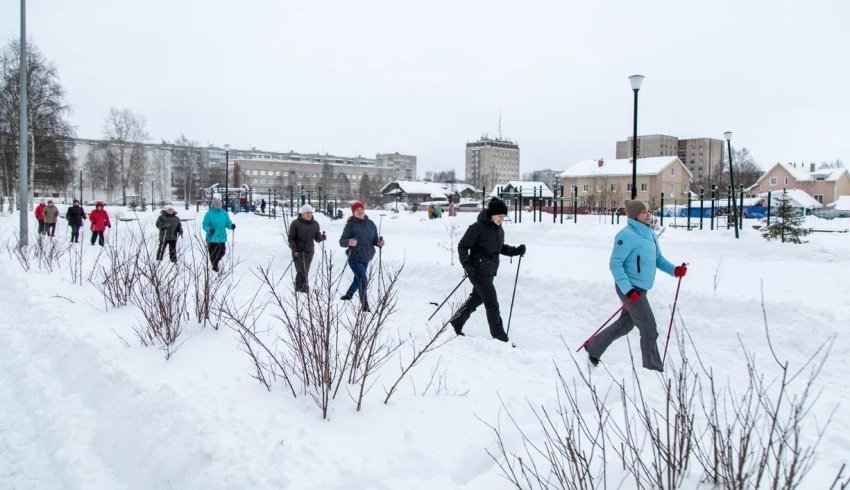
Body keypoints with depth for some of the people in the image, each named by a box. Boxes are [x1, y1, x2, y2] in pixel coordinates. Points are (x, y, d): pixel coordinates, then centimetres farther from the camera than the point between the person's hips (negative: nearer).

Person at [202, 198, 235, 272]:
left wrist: (231, 226, -10)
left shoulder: (224, 213, 8)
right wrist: (209, 229, -24)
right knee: (213, 254, -1)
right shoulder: (209, 214, -4)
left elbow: (228, 223, 12)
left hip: (222, 238, 4)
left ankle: (215, 263, 31)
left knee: (222, 253, 3)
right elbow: (205, 225, -5)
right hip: (212, 238, -4)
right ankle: (214, 266, 15)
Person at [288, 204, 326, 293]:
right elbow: (291, 238, -3)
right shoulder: (296, 223, -4)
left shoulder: (315, 224, 7)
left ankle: (299, 289, 18)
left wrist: (321, 238, -14)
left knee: (305, 272, 7)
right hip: (298, 252, -4)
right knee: (301, 272, -11)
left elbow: (317, 239, 8)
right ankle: (303, 288, -4)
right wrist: (294, 249, -13)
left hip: (309, 252, 4)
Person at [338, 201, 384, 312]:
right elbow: (341, 241, -9)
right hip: (355, 257, -6)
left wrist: (379, 242, -8)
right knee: (363, 279, -17)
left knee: (358, 279, 22)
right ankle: (364, 304, -8)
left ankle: (348, 295, 47)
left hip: (366, 257, 6)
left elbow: (374, 240, 14)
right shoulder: (351, 225, -8)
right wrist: (349, 242, -30)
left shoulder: (370, 224, 6)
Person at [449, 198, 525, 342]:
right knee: (492, 303, -6)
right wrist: (466, 264, -24)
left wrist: (515, 251, 4)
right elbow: (462, 246, -13)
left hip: (490, 272, 9)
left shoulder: (499, 229, 7)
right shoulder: (478, 227, -17)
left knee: (476, 299, 20)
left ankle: (455, 324, 36)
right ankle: (499, 336, 3)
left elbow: (500, 248, 21)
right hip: (478, 271, -9)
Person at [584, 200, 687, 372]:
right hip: (630, 290, -9)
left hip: (640, 289, 9)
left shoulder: (650, 234, 11)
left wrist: (674, 270, 0)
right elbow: (615, 264, -19)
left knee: (625, 324, 20)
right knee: (649, 330, -4)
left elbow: (658, 259, 19)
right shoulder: (627, 235, -17)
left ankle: (594, 347, 35)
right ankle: (654, 368, 9)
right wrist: (628, 290, -25)